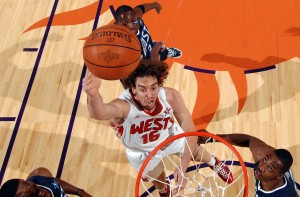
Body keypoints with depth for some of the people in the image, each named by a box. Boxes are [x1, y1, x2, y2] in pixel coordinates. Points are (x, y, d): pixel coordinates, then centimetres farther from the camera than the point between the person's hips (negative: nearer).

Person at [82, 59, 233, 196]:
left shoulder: (171, 96, -38)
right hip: (142, 152, -1)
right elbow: (99, 112, -71)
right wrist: (93, 94, -94)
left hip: (170, 135, 2)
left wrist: (183, 168, -34)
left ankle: (214, 163, 65)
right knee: (157, 177, 25)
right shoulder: (124, 105, -47)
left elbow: (190, 132, -28)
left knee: (194, 152, 27)